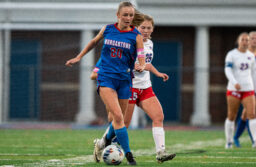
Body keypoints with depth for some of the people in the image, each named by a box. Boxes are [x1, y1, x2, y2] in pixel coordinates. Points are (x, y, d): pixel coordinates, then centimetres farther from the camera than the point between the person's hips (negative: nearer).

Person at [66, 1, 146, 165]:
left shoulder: (136, 36, -1)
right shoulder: (107, 29, 3)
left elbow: (141, 58, -6)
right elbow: (94, 42, 22)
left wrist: (141, 67, -29)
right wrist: (78, 57, 25)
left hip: (124, 79, 2)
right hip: (105, 78, -1)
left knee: (119, 119, 8)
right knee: (117, 116, -18)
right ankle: (128, 154, -17)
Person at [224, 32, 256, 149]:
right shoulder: (231, 55, -3)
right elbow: (228, 71, -15)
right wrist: (235, 83, -30)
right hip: (233, 90, -3)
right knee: (231, 117, 2)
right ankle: (229, 142, 17)